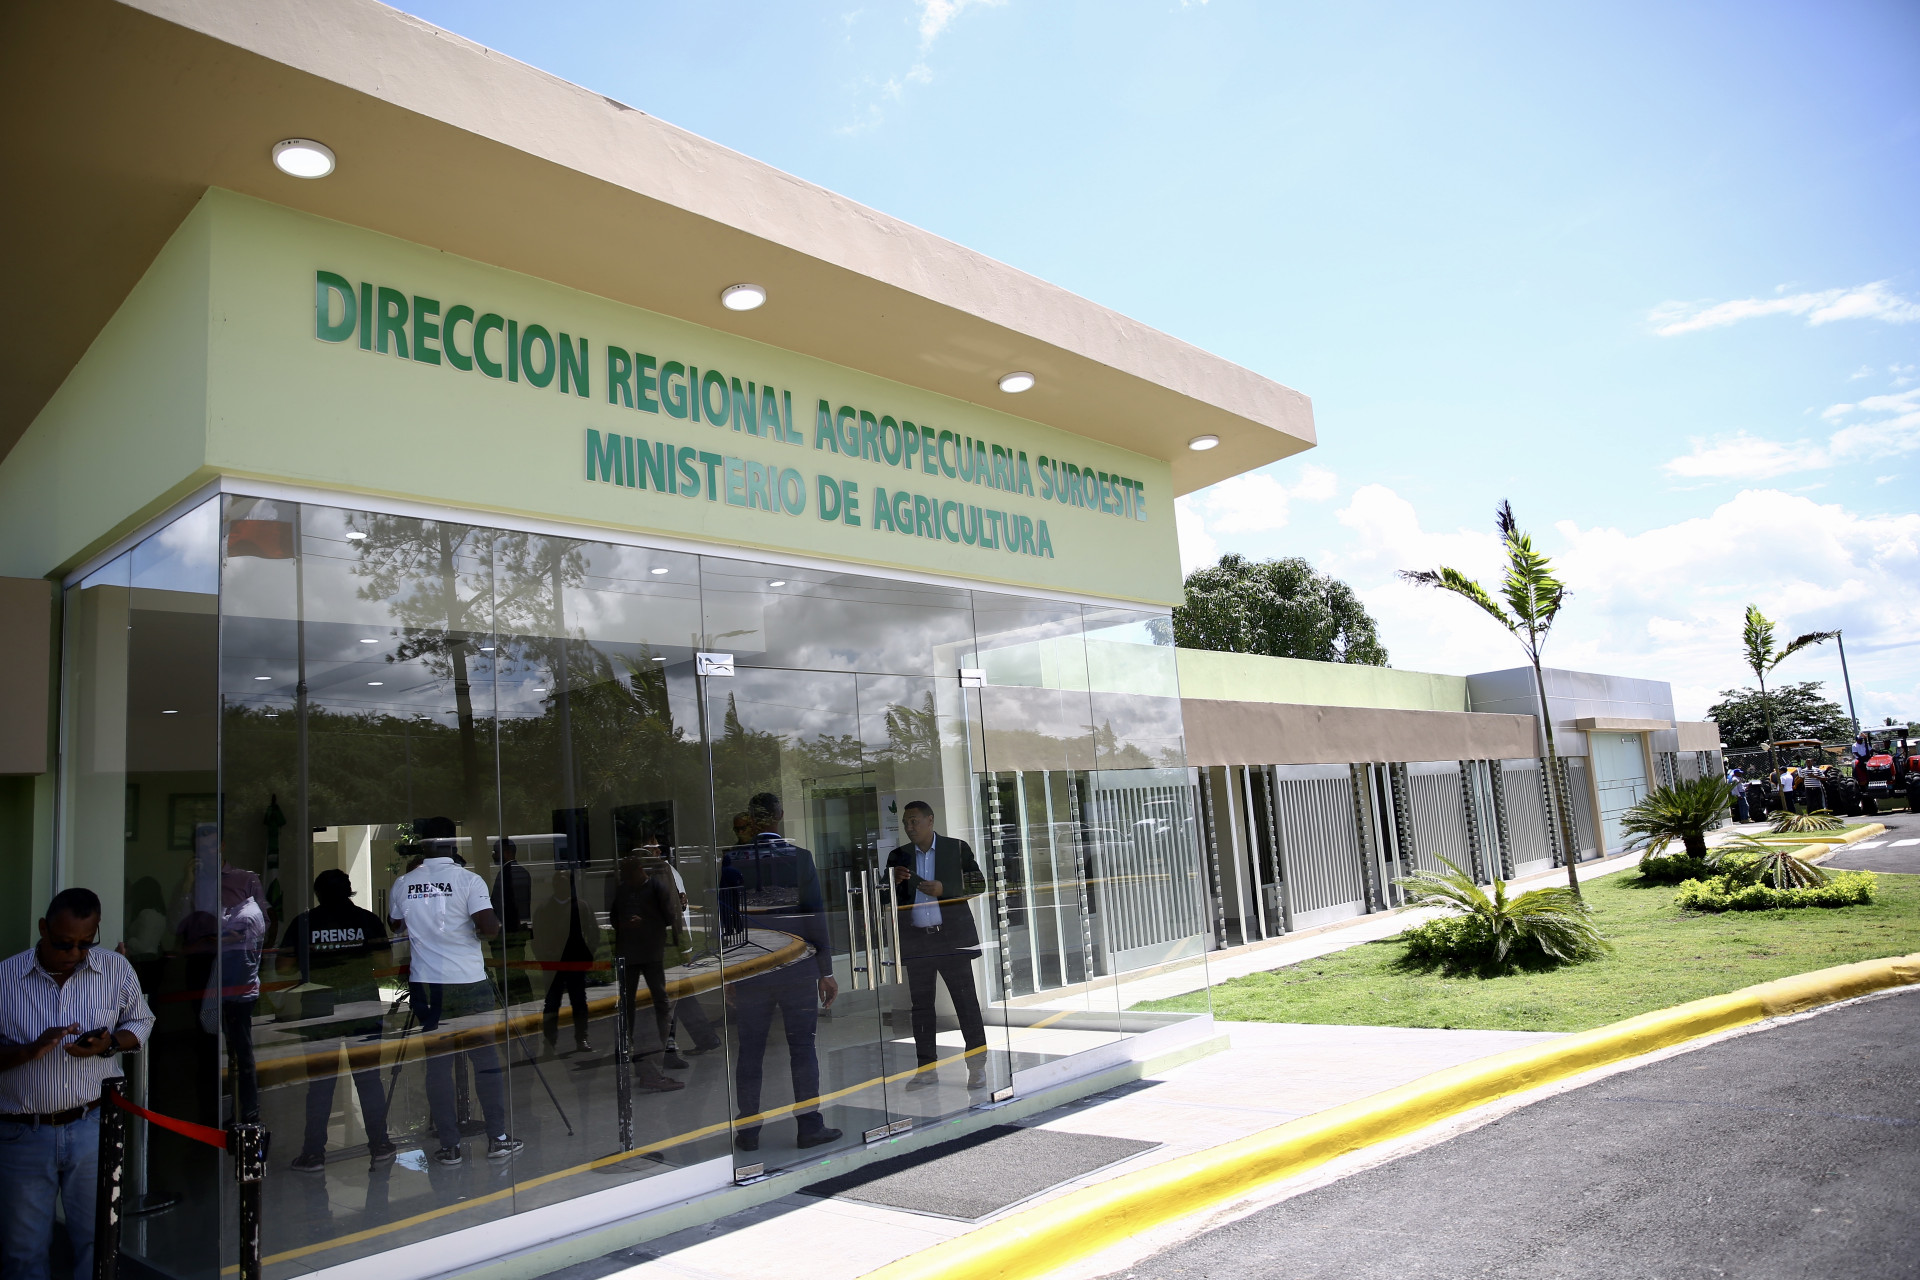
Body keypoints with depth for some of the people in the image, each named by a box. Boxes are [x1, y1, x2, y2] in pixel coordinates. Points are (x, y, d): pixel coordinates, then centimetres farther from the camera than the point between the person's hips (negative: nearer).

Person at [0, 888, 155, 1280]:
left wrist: (110, 1044, -10)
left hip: (93, 1126, 1)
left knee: (97, 1241, 10)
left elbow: (141, 1022, 10)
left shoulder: (116, 969, -2)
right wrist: (31, 1049, -21)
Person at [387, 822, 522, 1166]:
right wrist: (496, 924, 5)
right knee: (486, 1060, 6)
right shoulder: (468, 880, -9)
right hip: (468, 982, -3)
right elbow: (489, 928, -17)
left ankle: (449, 1146, 11)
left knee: (437, 1065, 9)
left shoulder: (402, 885, 3)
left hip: (425, 985, 3)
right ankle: (497, 1139, 10)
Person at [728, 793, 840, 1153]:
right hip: (797, 969, -1)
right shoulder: (801, 857, -6)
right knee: (802, 1047, 6)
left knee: (749, 1050, 10)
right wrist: (825, 970, 0)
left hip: (749, 971, 1)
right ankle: (809, 1127, 10)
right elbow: (816, 916, -6)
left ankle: (747, 1131, 15)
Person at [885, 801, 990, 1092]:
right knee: (920, 1004, 6)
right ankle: (926, 1068, 12)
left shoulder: (957, 849, 2)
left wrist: (943, 889, -13)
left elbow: (978, 884, 0)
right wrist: (895, 882, -12)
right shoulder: (898, 856, 9)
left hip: (952, 937, -3)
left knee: (966, 1000, -3)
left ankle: (977, 1066, 4)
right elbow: (890, 900, 9)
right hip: (916, 941, 3)